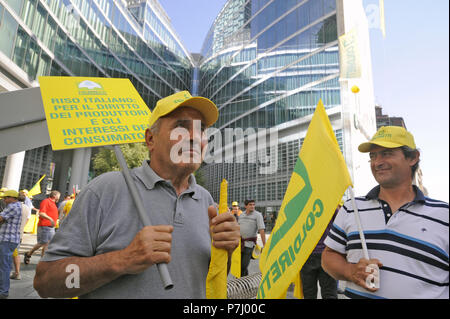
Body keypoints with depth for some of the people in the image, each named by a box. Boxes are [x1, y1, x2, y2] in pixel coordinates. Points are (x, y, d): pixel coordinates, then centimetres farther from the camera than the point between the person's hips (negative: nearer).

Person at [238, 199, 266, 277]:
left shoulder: (257, 215, -6)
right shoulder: (241, 215, 10)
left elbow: (262, 230, -13)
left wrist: (264, 245, -18)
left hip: (249, 243, -5)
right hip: (240, 242, 5)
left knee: (244, 265, -6)